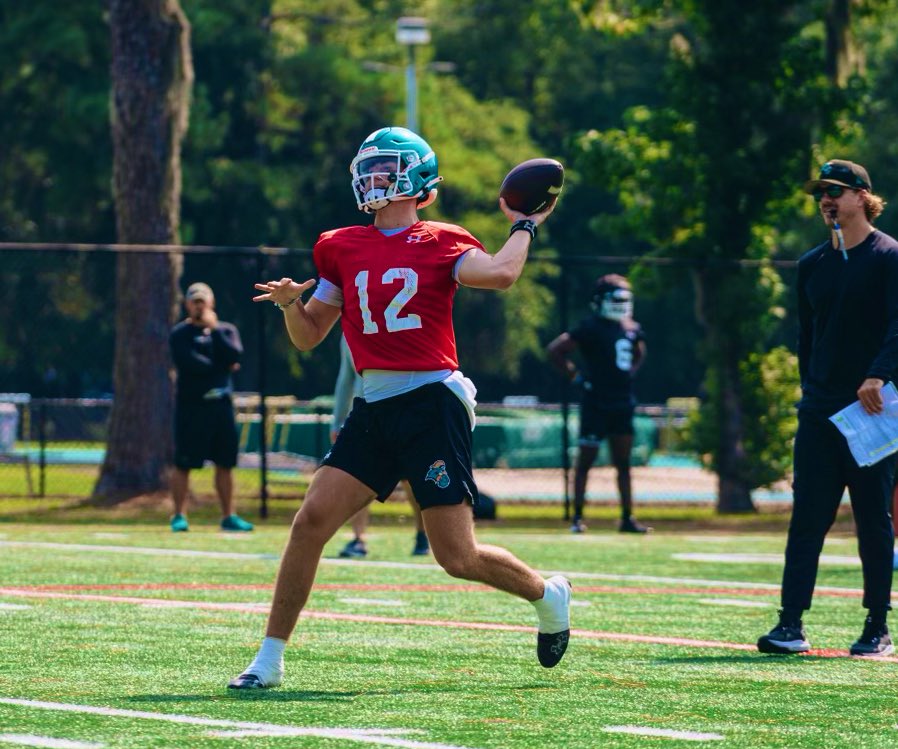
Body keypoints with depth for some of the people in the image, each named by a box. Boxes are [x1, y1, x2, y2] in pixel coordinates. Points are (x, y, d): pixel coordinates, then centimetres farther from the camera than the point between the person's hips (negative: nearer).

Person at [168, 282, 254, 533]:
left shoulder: (226, 330, 13)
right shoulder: (180, 333, 0)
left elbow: (235, 357, -6)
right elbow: (189, 364, -16)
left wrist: (213, 329, -7)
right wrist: (223, 366, -6)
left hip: (221, 404, 4)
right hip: (191, 406, -4)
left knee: (225, 463, 5)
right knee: (183, 463, -5)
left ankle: (229, 517, 10)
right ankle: (179, 516, 1)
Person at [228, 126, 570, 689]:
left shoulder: (441, 244, 0)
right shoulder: (342, 249, 13)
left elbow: (500, 274, -20)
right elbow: (308, 337, 16)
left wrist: (524, 226, -3)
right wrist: (290, 303, -4)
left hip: (433, 402, -4)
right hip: (375, 407, 4)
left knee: (459, 558, -4)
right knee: (312, 520, -10)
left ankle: (547, 595, 27)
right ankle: (270, 658, -2)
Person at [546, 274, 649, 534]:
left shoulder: (631, 328, 9)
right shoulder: (590, 327, -12)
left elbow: (639, 354, 31)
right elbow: (555, 350, -14)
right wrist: (575, 375, -11)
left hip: (622, 404, 7)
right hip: (596, 403, -6)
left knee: (623, 463, 8)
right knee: (585, 460, -1)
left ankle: (627, 517, 13)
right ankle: (577, 517, 5)